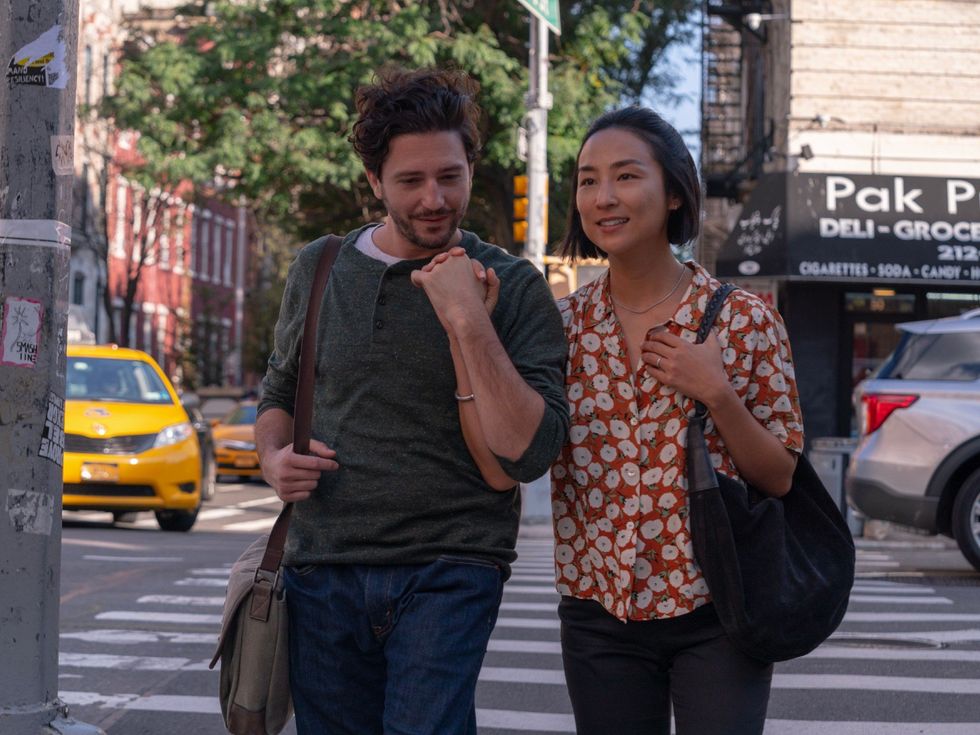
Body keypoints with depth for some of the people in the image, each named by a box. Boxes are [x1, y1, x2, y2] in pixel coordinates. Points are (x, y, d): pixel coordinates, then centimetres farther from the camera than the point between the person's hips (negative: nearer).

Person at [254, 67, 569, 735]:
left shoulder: (511, 287, -2)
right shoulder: (318, 270, 10)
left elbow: (528, 453, -12)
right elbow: (279, 395, 24)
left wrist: (469, 322, -18)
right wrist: (274, 458, 2)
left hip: (449, 573, -4)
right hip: (323, 572, 4)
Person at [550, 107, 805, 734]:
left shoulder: (745, 321, -4)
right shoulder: (563, 325, 3)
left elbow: (780, 479, -1)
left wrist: (718, 393, -17)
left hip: (717, 614, -2)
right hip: (599, 608, 2)